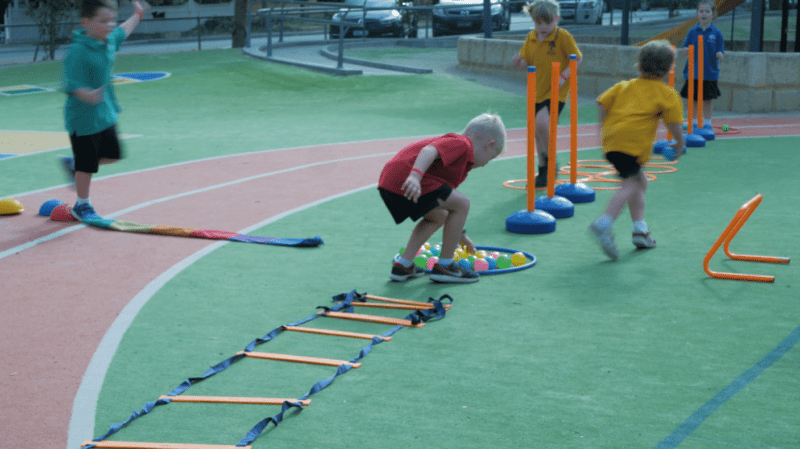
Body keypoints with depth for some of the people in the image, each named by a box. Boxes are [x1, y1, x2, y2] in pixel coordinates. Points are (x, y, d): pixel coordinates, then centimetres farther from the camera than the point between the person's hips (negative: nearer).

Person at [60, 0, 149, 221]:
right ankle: (82, 205, 23)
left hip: (106, 114, 8)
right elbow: (71, 84, -29)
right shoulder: (78, 51, -24)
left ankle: (73, 164, 39)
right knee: (87, 164, 3)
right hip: (83, 118, -8)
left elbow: (122, 32, 26)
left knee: (112, 154, 17)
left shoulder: (110, 40, 2)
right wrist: (88, 95, -47)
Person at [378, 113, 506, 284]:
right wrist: (415, 176, -37)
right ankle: (444, 265, 7)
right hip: (404, 180, -11)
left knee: (439, 216, 28)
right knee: (462, 203, -1)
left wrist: (459, 233, 49)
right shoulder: (462, 143, 0)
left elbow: (447, 198, 41)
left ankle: (403, 264, 22)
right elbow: (430, 151, -21)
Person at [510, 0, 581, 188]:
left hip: (556, 92, -6)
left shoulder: (563, 37, -11)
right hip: (537, 92, 6)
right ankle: (543, 172, 26)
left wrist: (563, 76, -18)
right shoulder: (531, 38, 4)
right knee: (538, 133, 11)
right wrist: (518, 63, -12)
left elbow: (578, 58, -6)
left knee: (542, 123, -27)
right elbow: (526, 63, 11)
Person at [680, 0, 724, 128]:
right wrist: (686, 50, -16)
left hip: (710, 73, -1)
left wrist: (720, 55, -21)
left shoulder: (716, 33, -1)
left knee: (707, 100, 5)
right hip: (693, 73, 1)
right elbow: (685, 48, 6)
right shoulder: (692, 32, 3)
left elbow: (720, 53, 1)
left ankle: (707, 124, 16)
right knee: (693, 100, 6)